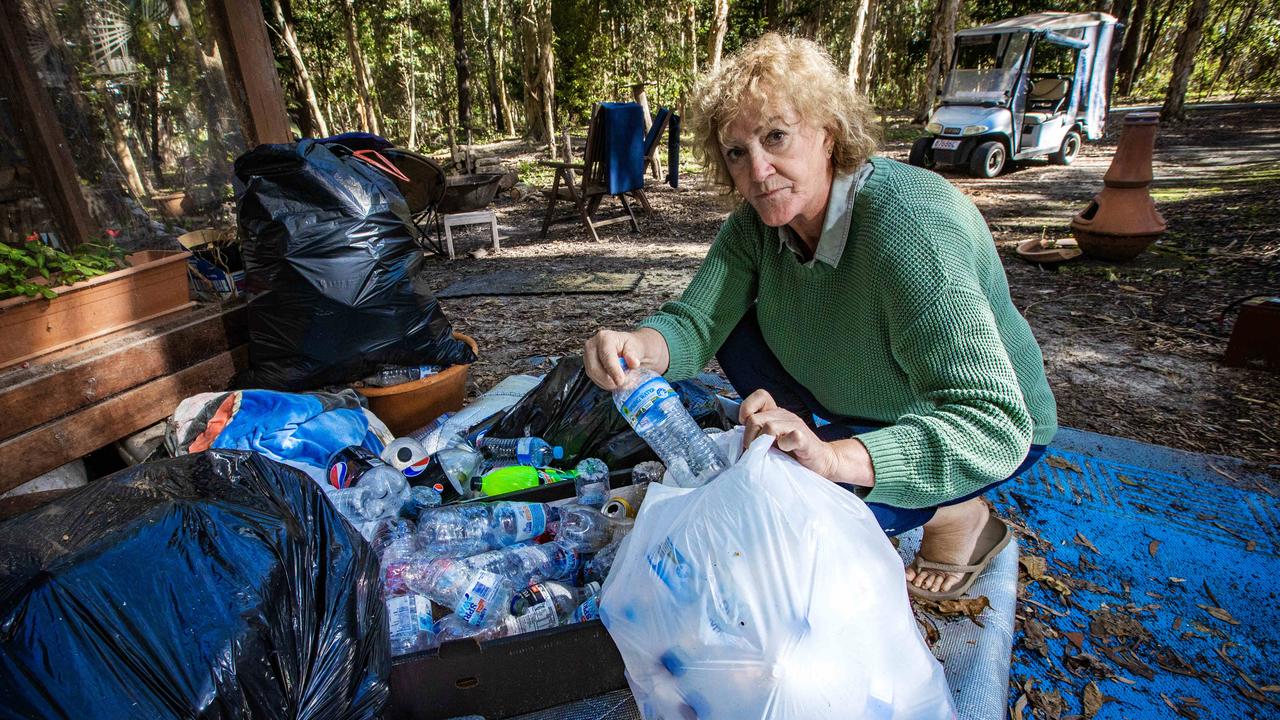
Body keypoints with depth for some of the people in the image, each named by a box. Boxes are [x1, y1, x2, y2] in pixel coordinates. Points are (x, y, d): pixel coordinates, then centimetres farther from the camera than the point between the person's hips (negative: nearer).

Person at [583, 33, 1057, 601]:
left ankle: (960, 517, 2)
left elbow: (993, 428, -40)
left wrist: (833, 459, -54)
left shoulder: (908, 231, -35)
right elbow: (696, 323, -19)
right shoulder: (760, 220, -13)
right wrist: (640, 346, -42)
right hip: (859, 401, 7)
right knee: (737, 337, -6)